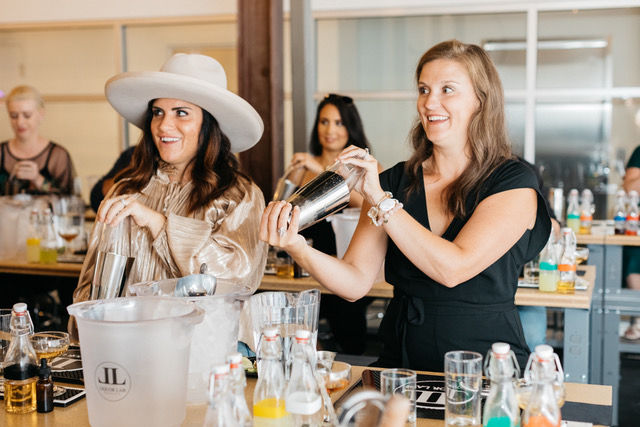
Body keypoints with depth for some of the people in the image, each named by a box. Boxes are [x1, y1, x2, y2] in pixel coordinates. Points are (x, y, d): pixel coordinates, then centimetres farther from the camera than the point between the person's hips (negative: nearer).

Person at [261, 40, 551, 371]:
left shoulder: (514, 183, -4)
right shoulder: (395, 181, 6)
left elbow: (452, 268, -17)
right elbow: (356, 282, -1)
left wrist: (380, 200, -15)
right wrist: (298, 249, -19)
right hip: (401, 365, 3)